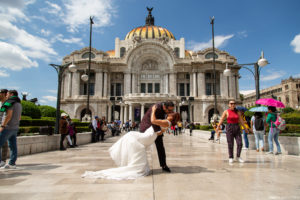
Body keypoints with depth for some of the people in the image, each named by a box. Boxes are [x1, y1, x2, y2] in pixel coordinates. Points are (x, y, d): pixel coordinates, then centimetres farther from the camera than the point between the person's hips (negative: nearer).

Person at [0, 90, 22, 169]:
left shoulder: (10, 102, -10)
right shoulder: (19, 104, 17)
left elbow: (9, 115, -20)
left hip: (7, 127, -9)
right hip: (15, 128, 9)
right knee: (13, 146, 6)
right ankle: (12, 163, 8)